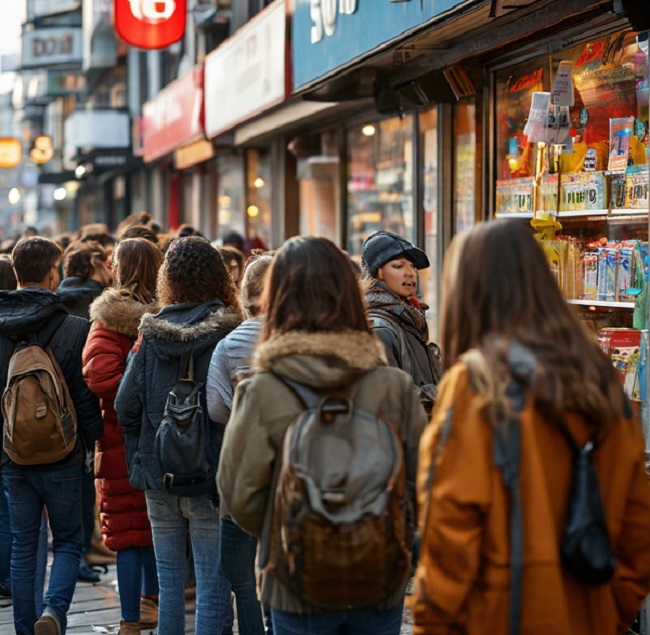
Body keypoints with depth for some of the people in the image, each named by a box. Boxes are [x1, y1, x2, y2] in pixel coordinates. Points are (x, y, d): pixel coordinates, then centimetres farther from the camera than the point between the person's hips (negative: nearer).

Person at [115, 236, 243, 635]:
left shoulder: (151, 333, 0)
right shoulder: (227, 333, -10)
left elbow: (127, 407, 0)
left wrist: (140, 461, 12)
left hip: (158, 473, 4)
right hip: (212, 478, -4)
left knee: (169, 580, 15)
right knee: (212, 584, 2)